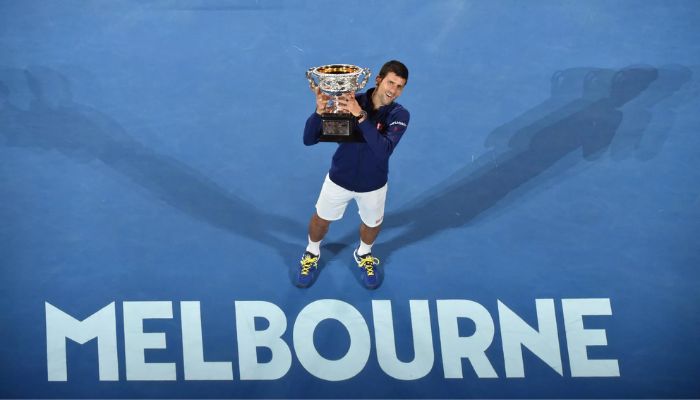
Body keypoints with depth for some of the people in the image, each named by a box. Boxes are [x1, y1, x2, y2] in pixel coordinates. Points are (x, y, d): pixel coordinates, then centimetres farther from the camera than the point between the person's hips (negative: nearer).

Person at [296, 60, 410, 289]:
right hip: (339, 179, 0)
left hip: (373, 185, 0)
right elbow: (309, 140, -24)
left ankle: (363, 255, 58)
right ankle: (312, 253, 54)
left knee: (372, 224, 24)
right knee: (322, 219, 21)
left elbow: (384, 150, -42)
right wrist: (319, 112, -44)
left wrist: (361, 116, -49)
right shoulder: (349, 103, -25)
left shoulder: (399, 115, -24)